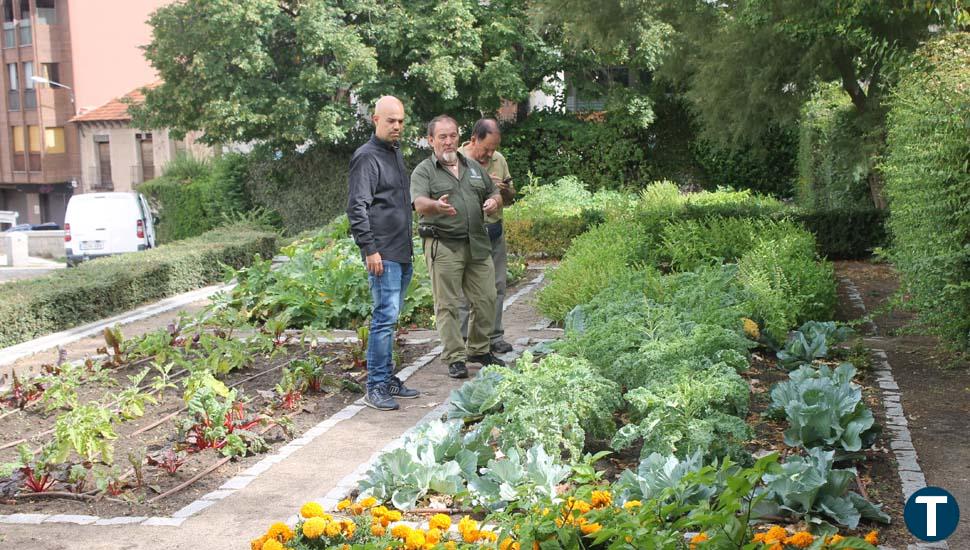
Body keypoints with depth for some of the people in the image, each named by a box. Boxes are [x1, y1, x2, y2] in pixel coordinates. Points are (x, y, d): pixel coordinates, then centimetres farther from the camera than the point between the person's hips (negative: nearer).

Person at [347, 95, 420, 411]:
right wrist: (370, 249, -20)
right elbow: (357, 207, -16)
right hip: (383, 253, -9)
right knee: (385, 317, -9)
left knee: (390, 317, 13)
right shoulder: (367, 157, -10)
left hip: (402, 253, 9)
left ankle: (388, 379, 20)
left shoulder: (396, 153, 17)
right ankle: (376, 387, -4)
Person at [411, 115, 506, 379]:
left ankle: (479, 350, 23)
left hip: (478, 244, 5)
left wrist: (494, 202, -2)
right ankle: (455, 358, 4)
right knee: (448, 304, -3)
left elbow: (495, 194, 24)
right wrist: (437, 206, -41)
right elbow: (419, 204, -18)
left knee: (485, 299, 7)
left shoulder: (474, 167, 17)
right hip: (443, 246, -5)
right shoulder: (423, 171, -1)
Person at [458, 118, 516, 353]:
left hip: (495, 231, 6)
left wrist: (505, 190, -4)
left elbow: (510, 199, 19)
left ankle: (494, 337, 20)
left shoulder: (499, 160, 10)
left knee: (497, 286, 10)